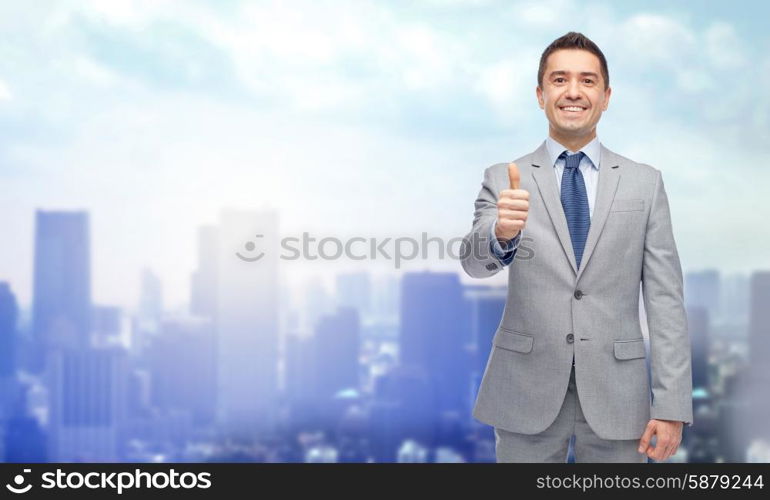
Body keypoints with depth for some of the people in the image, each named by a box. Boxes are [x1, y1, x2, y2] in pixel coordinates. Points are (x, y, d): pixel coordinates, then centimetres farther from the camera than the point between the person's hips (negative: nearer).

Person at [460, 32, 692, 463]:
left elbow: (665, 298, 1)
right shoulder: (505, 180, 2)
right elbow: (476, 261, -14)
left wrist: (671, 406, -6)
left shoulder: (645, 183, 3)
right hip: (527, 393, 0)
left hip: (615, 395, 1)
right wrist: (501, 233, -37)